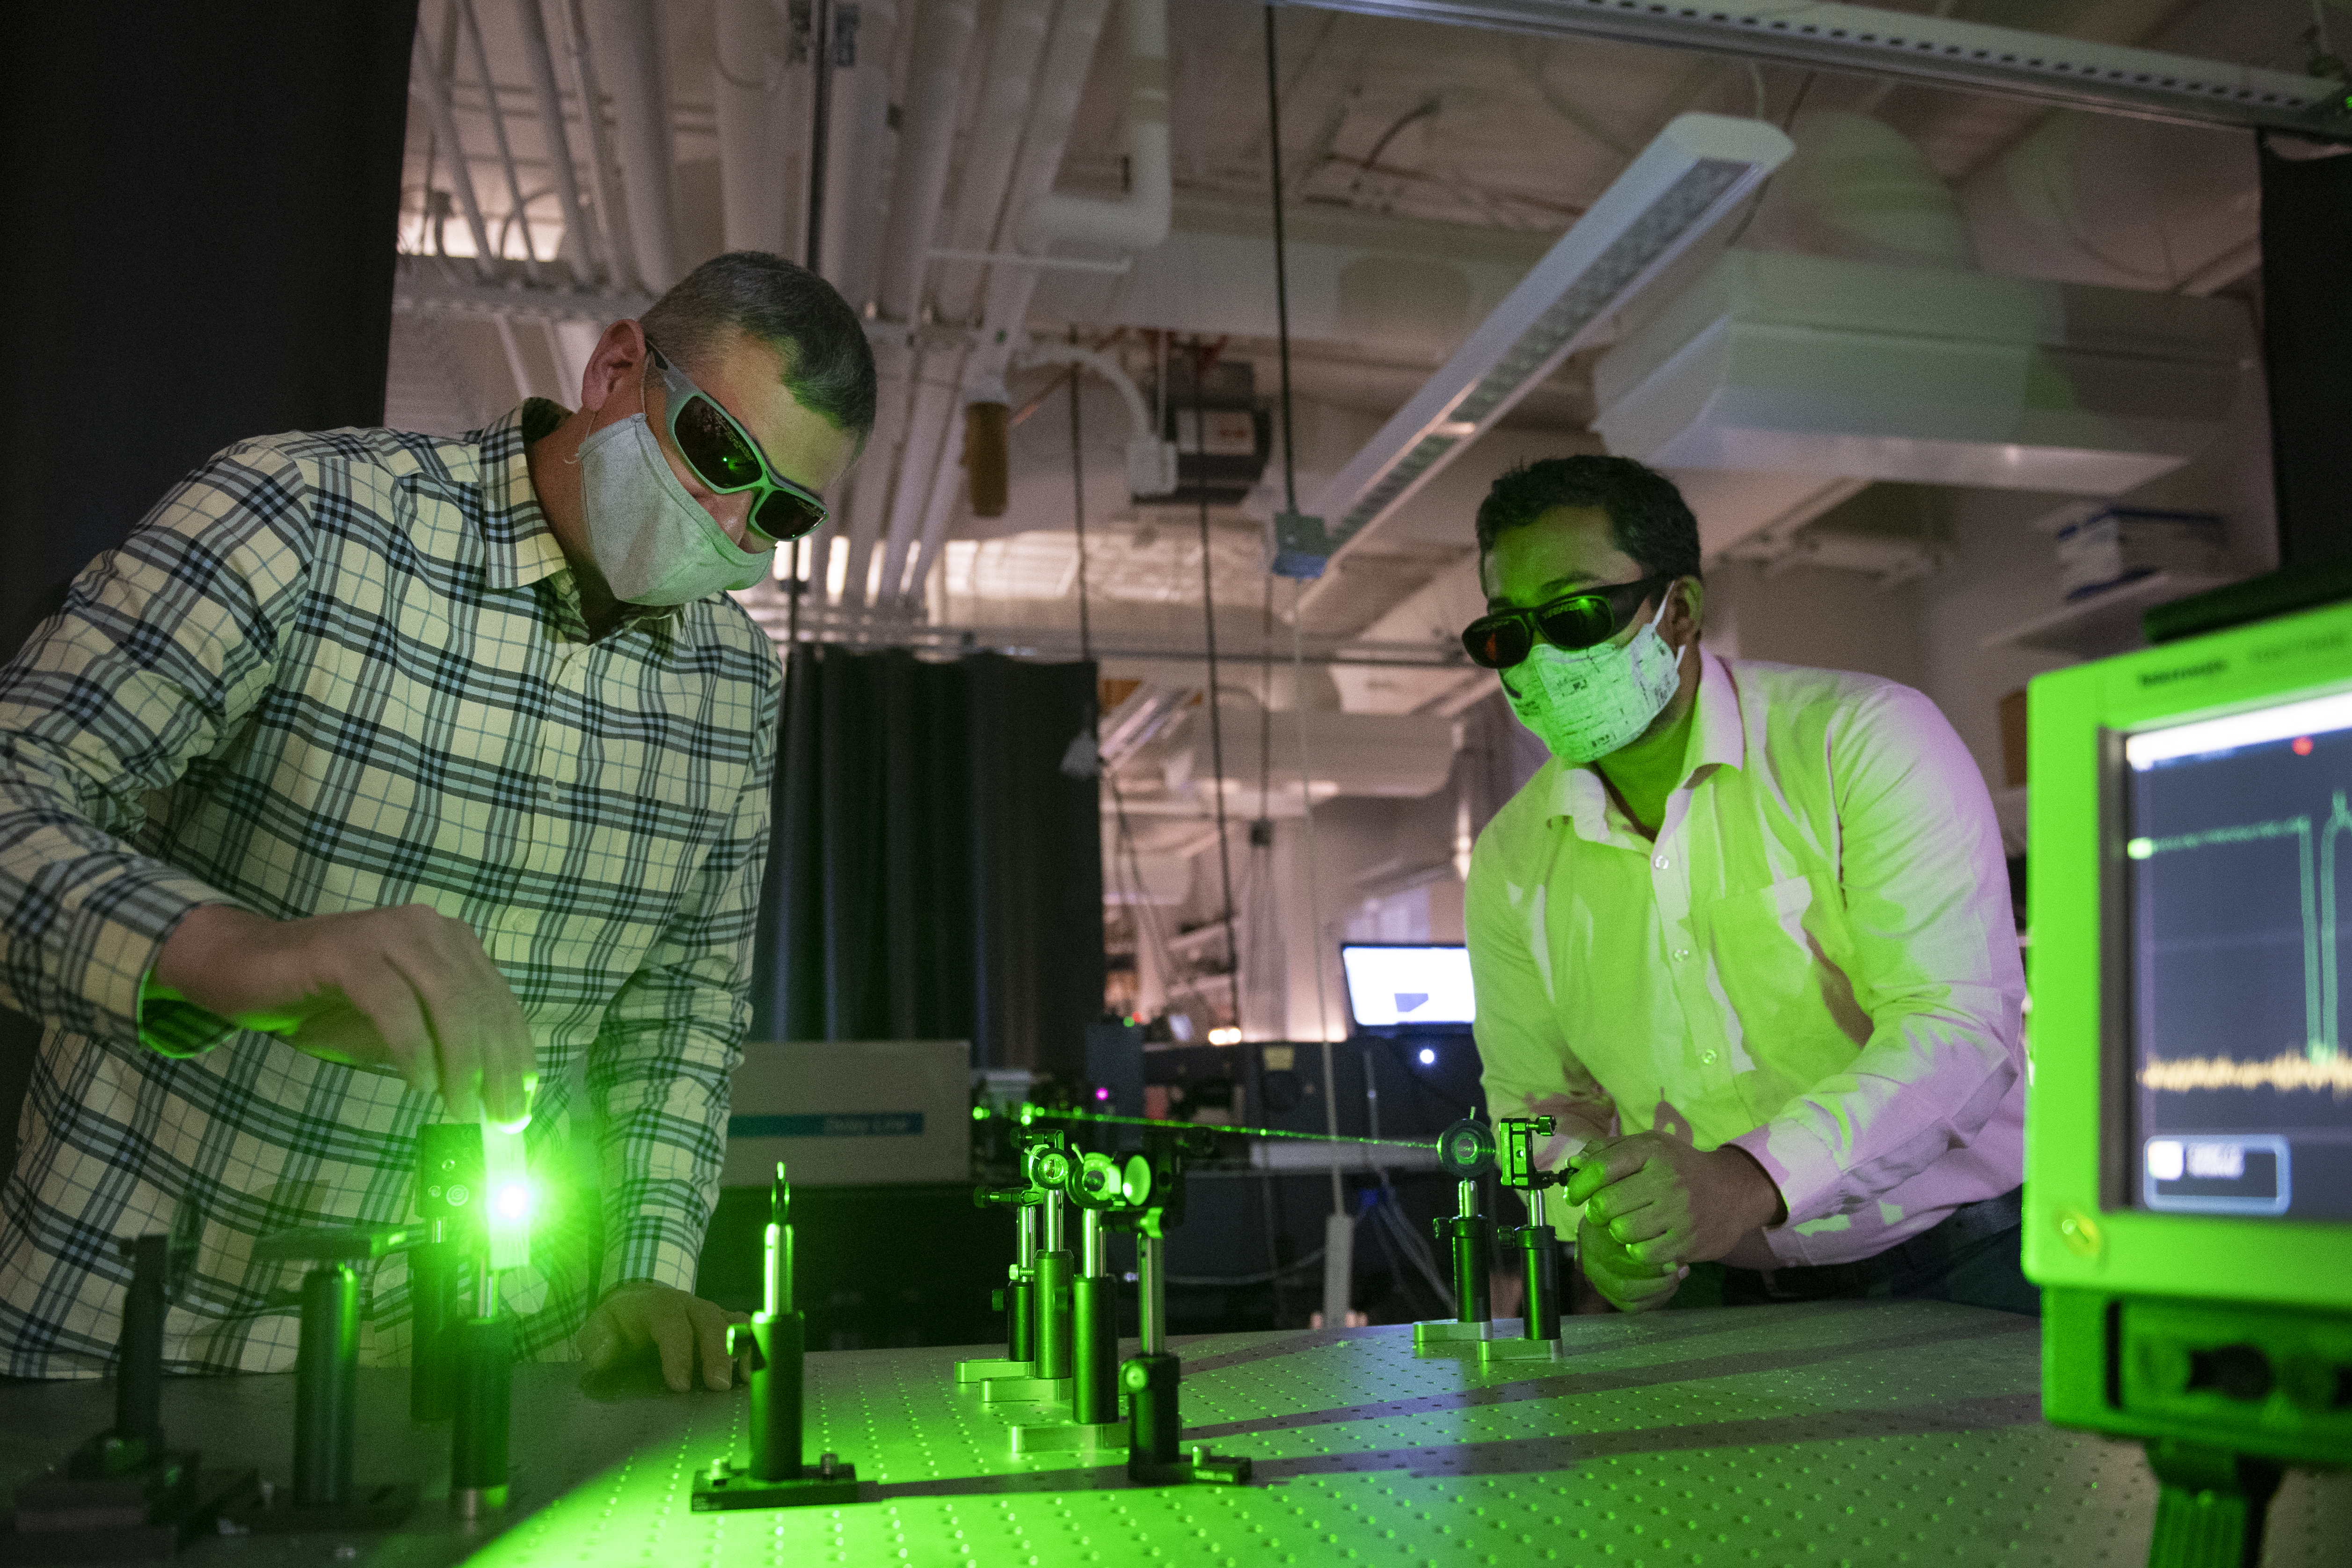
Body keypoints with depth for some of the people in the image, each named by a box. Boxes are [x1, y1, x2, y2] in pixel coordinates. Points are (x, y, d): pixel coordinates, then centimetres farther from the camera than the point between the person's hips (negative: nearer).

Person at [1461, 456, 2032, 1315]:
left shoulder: (1865, 738, -9)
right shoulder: (1511, 865, 5)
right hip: (1725, 1290, 5)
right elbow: (1535, 1101, 13)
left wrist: (1748, 1182, -34)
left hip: (1960, 1256, -4)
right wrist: (1595, 1230, -9)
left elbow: (1956, 1031, -19)